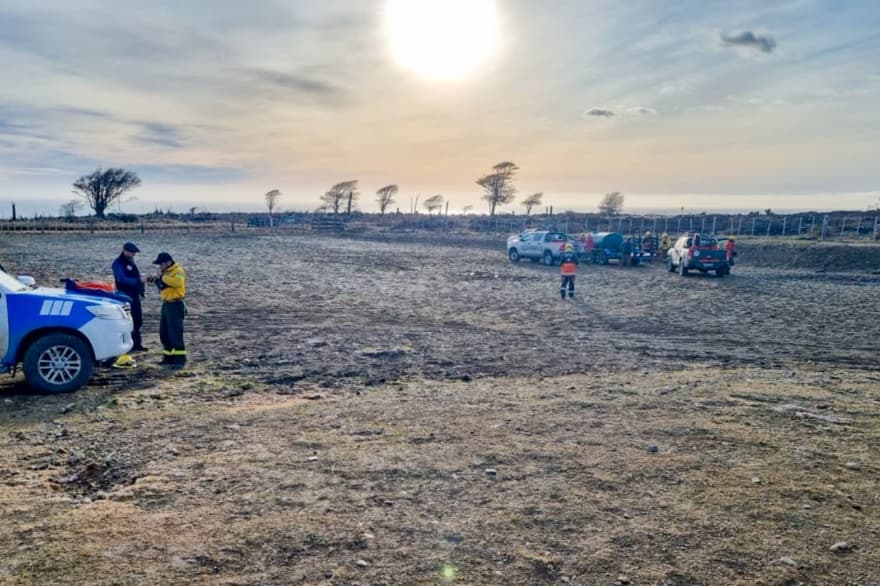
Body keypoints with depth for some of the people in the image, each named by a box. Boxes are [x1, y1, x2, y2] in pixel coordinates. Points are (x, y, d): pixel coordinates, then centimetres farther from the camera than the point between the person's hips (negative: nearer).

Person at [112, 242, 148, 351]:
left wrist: (141, 290, 9)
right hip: (126, 297, -9)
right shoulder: (118, 263, -11)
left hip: (135, 296, 9)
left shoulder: (131, 262, 16)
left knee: (138, 320, 11)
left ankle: (137, 344, 19)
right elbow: (122, 279, -24)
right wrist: (139, 280, -31)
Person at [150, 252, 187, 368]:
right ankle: (169, 357, 21)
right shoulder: (165, 272, 16)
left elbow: (178, 282, -33)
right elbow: (162, 287, 22)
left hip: (175, 305, -10)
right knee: (164, 333, 12)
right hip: (166, 304, 10)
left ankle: (180, 359, -11)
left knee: (175, 333, -12)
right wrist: (156, 280, 2)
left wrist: (162, 277, -24)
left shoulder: (178, 271, -12)